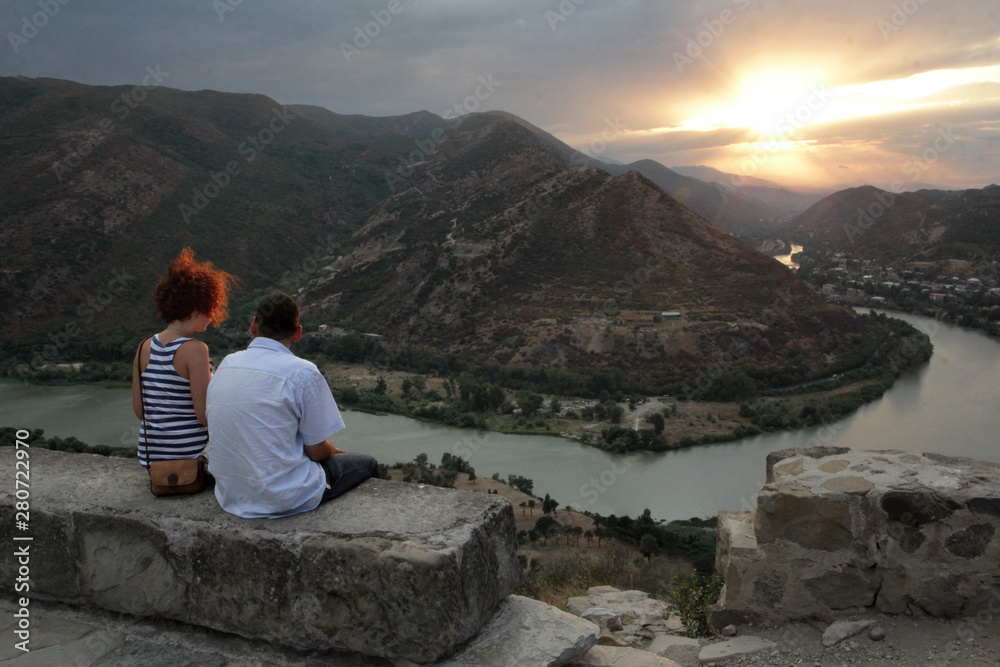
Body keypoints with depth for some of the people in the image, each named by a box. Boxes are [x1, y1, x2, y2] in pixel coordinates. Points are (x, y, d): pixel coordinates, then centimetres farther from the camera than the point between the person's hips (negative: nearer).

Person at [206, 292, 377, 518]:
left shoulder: (226, 364, 2)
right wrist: (332, 451, 12)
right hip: (285, 499, -7)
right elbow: (317, 450, -12)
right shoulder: (303, 373, -18)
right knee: (366, 464, 18)